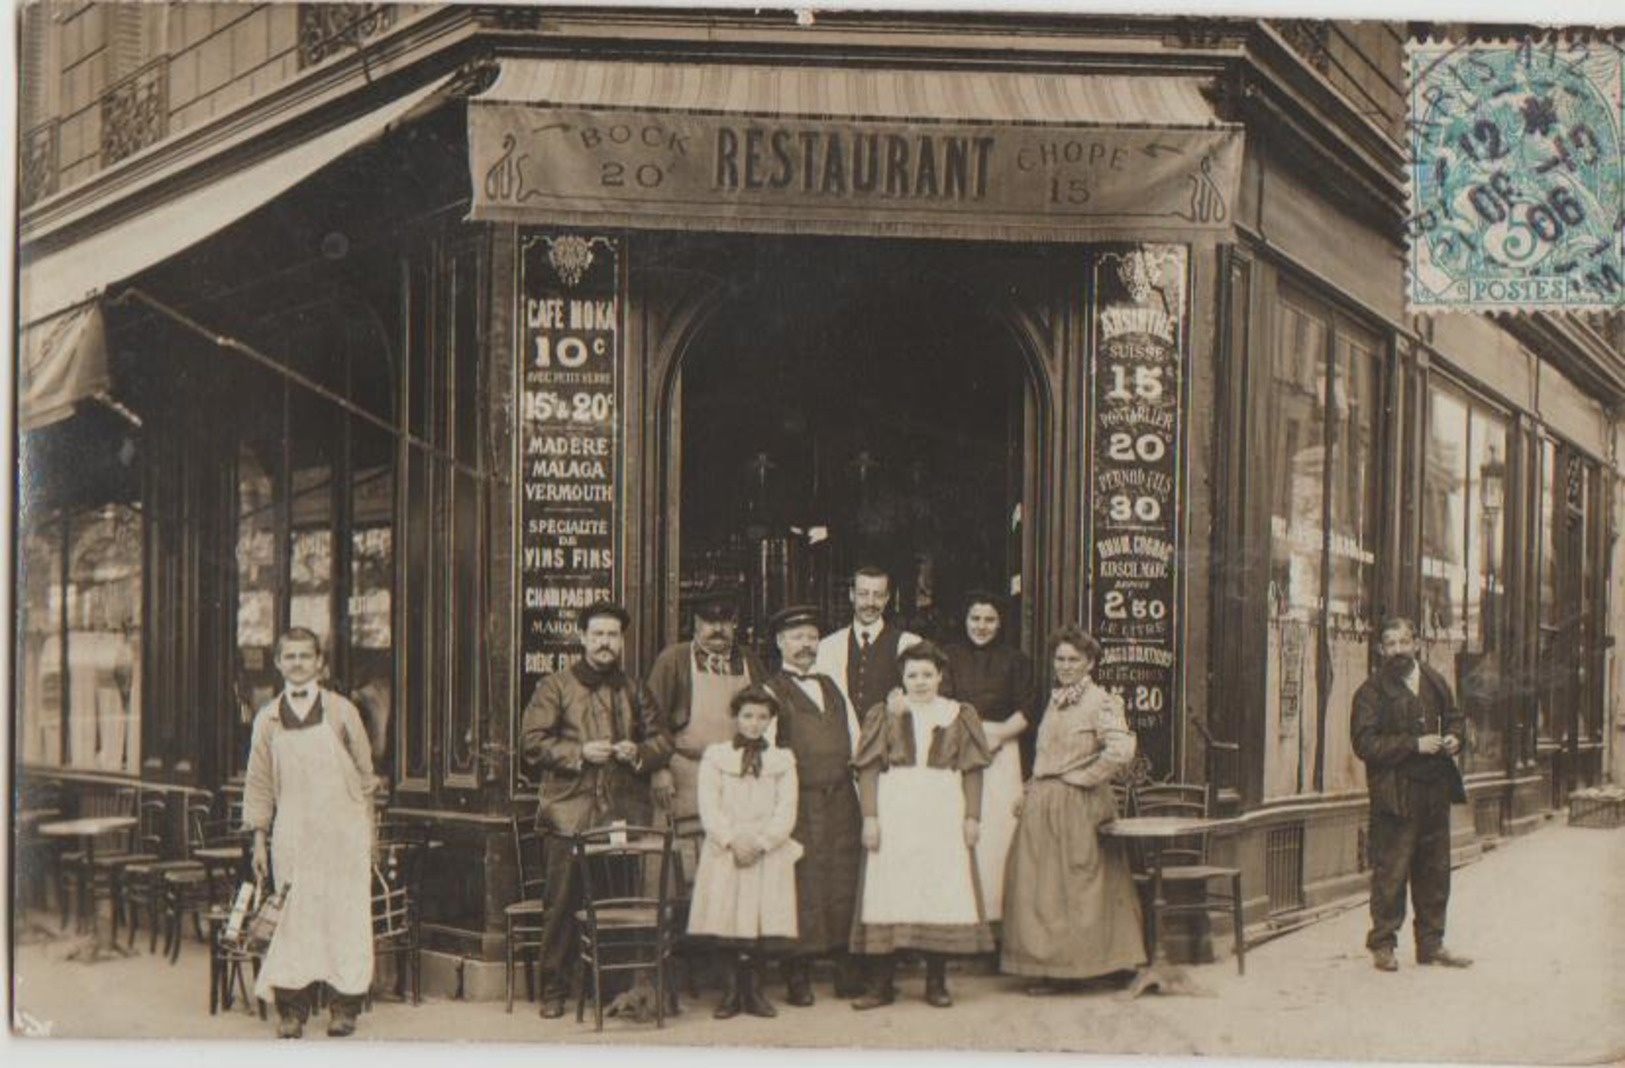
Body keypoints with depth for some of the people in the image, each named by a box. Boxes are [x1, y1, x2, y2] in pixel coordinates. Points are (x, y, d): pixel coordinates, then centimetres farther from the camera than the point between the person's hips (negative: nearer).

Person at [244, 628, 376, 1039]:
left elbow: (365, 773, 8)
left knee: (345, 916, -1)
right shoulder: (268, 719, 6)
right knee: (294, 918, -3)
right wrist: (259, 839, 5)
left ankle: (344, 1007, 8)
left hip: (342, 831, -1)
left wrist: (365, 833, 9)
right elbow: (259, 784, 10)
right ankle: (291, 1009, 5)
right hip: (292, 833, 1)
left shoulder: (341, 711, 2)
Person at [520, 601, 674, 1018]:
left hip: (624, 814, 3)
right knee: (563, 904, -2)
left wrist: (638, 752, -4)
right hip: (569, 814, -3)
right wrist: (579, 752, -12)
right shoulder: (554, 687, 6)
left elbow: (662, 740, 17)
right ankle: (554, 989, 7)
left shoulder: (636, 692, 17)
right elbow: (533, 740, -1)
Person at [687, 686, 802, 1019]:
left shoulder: (782, 760, 13)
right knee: (727, 920, -7)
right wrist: (733, 840, -12)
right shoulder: (715, 756, 10)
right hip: (724, 853, -1)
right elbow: (709, 807, 0)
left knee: (763, 923, -5)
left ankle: (753, 991, 4)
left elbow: (786, 811, 4)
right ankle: (732, 992, 0)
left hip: (769, 853, 1)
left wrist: (761, 842, -10)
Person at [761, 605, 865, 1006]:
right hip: (800, 803, -5)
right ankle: (798, 976, 1)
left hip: (841, 799, 5)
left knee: (842, 884, 5)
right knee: (802, 886, -6)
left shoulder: (831, 686, 19)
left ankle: (844, 970, 12)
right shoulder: (772, 692, 1)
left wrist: (861, 791, 15)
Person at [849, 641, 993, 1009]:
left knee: (942, 892, -2)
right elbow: (869, 769, 4)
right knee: (888, 892, -3)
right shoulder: (884, 715, 10)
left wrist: (972, 816, -3)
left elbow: (972, 770, 7)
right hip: (894, 809, 0)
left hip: (944, 811, 0)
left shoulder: (960, 715, 11)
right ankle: (881, 983, 2)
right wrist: (869, 816, -6)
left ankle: (936, 982, 7)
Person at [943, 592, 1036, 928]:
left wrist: (999, 733, -10)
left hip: (1002, 751, 0)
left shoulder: (1015, 660, 12)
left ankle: (994, 909, 0)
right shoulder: (950, 657, 12)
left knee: (998, 831, -6)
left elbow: (1026, 711, 5)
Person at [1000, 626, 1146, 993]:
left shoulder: (1100, 702, -10)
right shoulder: (1055, 701, 14)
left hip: (1075, 806, -8)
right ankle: (1048, 966, 16)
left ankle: (1066, 967, 7)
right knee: (1039, 885, 8)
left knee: (1071, 884, -1)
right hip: (1041, 804, 8)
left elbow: (1121, 750, -23)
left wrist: (1080, 777, -14)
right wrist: (1030, 791, 9)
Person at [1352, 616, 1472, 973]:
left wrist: (1453, 739, 3)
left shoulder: (1436, 682, 13)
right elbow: (1365, 743, -13)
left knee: (1435, 870, 11)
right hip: (1395, 793, -6)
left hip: (1435, 790, 6)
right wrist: (1414, 745, -18)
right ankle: (1382, 944, 6)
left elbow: (1454, 718, 26)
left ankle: (1431, 943, 22)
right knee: (1390, 872, -4)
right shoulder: (1371, 691, -6)